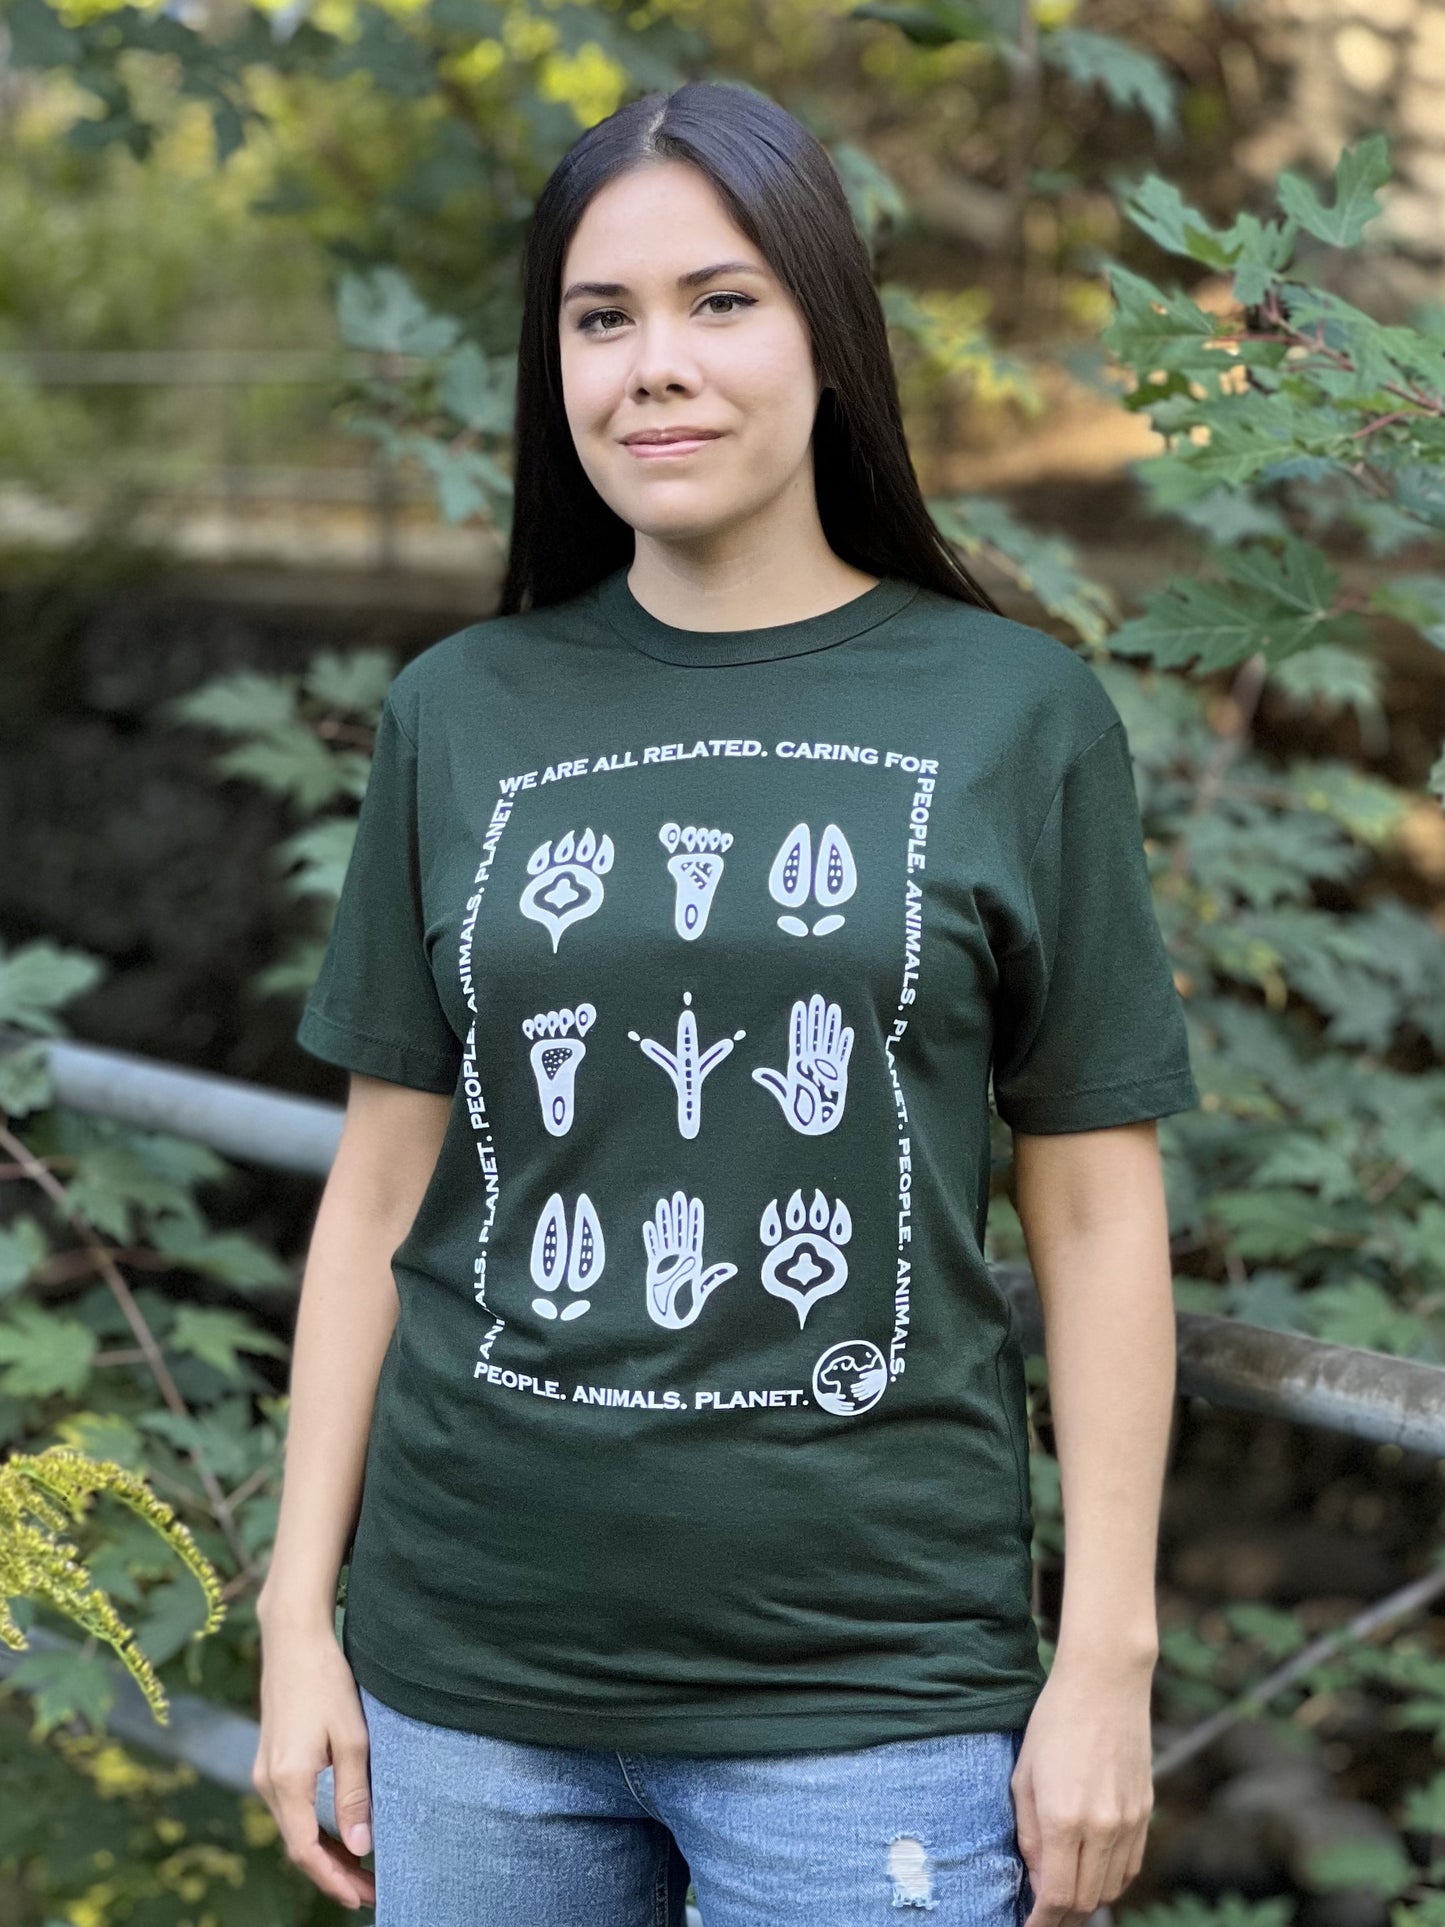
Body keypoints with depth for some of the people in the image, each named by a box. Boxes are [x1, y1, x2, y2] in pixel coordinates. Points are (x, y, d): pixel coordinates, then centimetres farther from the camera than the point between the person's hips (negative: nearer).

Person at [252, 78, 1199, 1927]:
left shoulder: (1013, 713, -1)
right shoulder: (461, 716, 4)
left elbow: (1097, 1213, 0)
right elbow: (383, 1185, 7)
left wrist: (1107, 1657, -2)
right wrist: (298, 1607, 5)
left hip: (867, 1687, -2)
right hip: (471, 1676, 2)